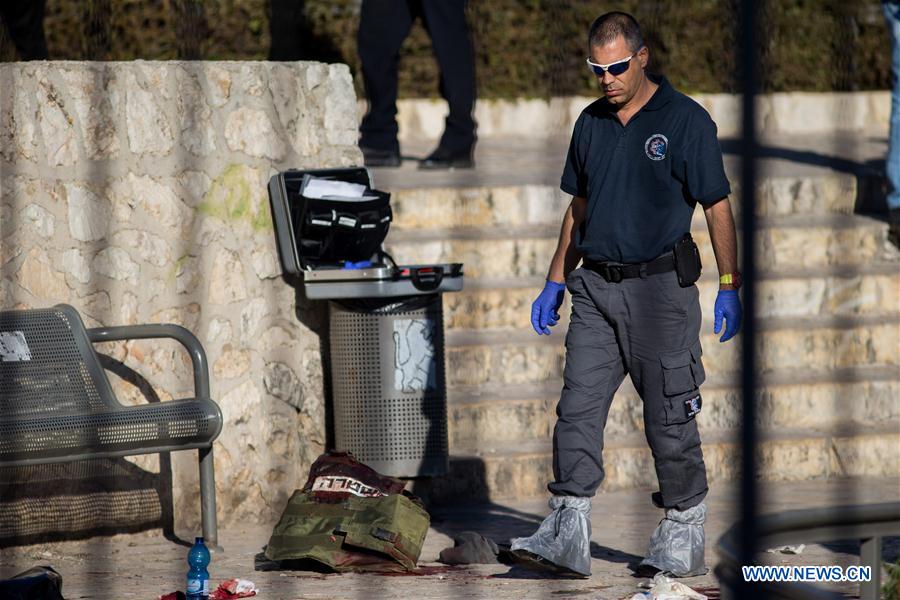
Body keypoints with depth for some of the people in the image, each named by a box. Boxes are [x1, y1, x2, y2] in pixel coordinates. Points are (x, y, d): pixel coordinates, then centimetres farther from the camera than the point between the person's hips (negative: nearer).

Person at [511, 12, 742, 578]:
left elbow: (718, 207, -6)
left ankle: (684, 532, 11)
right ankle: (569, 535, -4)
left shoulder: (686, 119, -6)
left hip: (660, 286, -5)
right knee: (578, 406, -2)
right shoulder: (591, 124, 11)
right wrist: (555, 282, 17)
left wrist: (730, 287, -10)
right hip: (595, 287, 5)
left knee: (670, 415, 0)